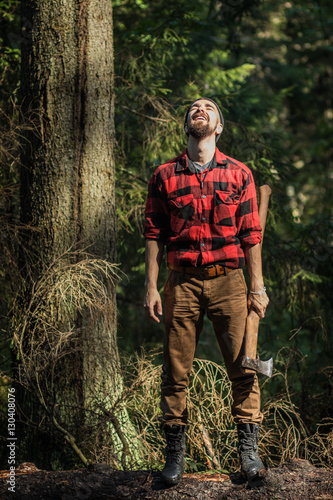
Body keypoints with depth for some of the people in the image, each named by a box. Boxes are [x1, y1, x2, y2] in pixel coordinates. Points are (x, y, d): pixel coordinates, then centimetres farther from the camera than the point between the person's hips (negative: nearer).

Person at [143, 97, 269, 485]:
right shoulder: (164, 176, 8)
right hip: (182, 281, 0)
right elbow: (154, 234, 7)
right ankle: (175, 452, 11)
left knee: (242, 365, -2)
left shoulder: (238, 174, 7)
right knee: (176, 369, 2)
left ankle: (248, 449, 9)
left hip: (228, 280, 0)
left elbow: (251, 234, 6)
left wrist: (257, 287, 1)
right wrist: (151, 287, 1)